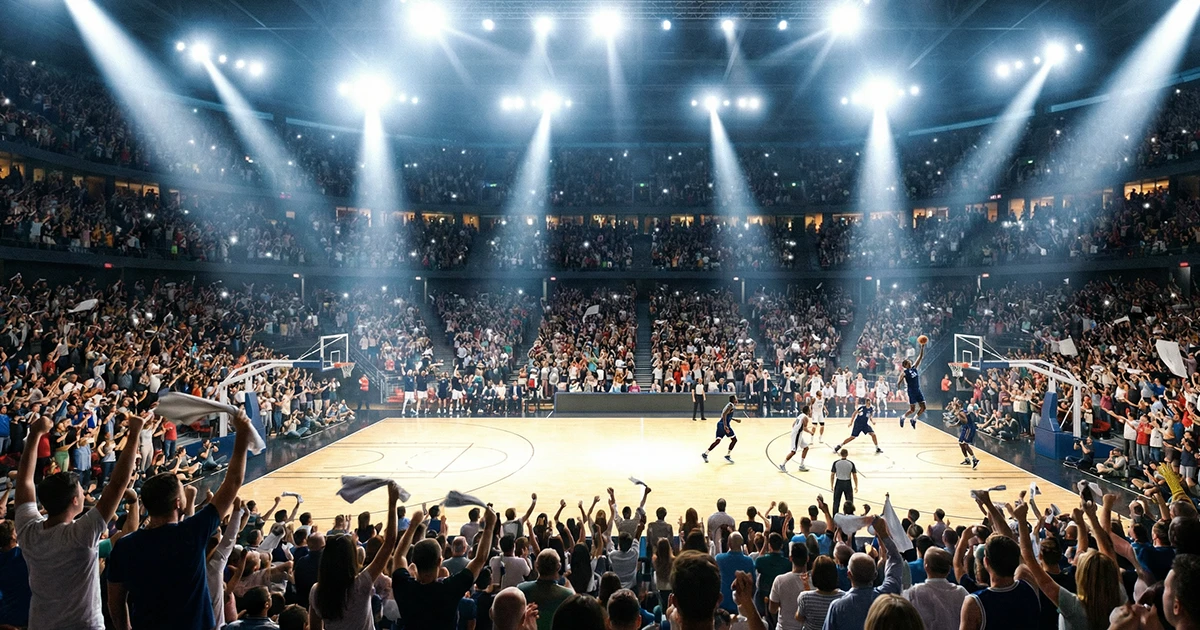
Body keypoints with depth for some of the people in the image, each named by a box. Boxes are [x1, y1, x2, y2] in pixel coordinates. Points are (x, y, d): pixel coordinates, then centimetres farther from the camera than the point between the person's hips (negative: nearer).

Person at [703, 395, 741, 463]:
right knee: (734, 439, 0)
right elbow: (724, 414, -24)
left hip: (720, 424, 9)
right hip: (724, 424, -9)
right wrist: (725, 425, -31)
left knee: (718, 441, 12)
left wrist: (735, 419, 36)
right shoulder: (731, 405, -9)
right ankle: (728, 455, 1)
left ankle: (705, 454, 8)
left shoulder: (729, 405, 20)